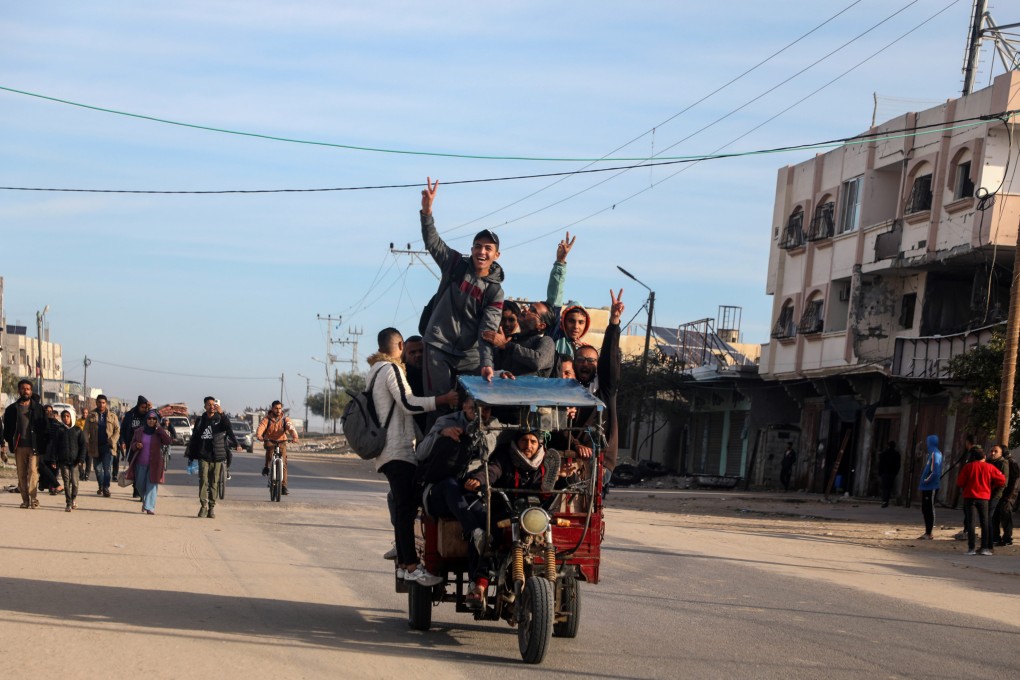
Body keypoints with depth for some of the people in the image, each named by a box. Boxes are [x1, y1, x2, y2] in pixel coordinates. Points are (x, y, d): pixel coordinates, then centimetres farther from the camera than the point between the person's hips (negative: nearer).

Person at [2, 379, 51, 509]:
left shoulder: (38, 408, 7)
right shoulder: (12, 409, 10)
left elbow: (45, 427, 6)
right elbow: (7, 429, 13)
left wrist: (44, 444, -1)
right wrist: (10, 442, 0)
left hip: (34, 446, -2)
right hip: (19, 446, 2)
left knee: (33, 472, -13)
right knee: (21, 475, 3)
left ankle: (34, 498, -14)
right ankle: (25, 499, 8)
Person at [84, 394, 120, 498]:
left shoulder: (112, 417, 9)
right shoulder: (91, 416, 10)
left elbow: (117, 430, 5)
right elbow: (86, 431, 5)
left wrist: (112, 441, -12)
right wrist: (87, 443, -12)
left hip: (107, 446, -2)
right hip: (96, 447, 2)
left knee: (108, 468, -12)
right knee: (98, 468, 9)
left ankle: (106, 488, -9)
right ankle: (101, 487, 25)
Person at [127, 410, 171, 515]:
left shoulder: (159, 433, -1)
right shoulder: (139, 431, 5)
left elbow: (168, 441, -18)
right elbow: (132, 445, 11)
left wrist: (159, 428, -19)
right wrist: (136, 445, -12)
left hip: (154, 464, -3)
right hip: (140, 463, 3)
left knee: (152, 485, -8)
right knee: (140, 485, 10)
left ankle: (150, 507, -9)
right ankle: (145, 501, 36)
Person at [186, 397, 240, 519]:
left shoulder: (220, 419, 5)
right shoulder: (200, 421, 11)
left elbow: (229, 428, -18)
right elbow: (194, 439, 15)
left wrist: (221, 413, -29)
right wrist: (191, 456, 13)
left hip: (217, 457, -1)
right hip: (203, 456, 1)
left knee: (214, 483, 2)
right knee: (203, 480, -13)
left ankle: (211, 508, 9)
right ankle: (204, 506, -13)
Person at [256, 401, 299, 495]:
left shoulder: (285, 419, -4)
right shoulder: (267, 419, -7)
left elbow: (291, 428, -20)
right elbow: (260, 427, -24)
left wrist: (295, 437, -42)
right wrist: (259, 436, -46)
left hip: (281, 442, 1)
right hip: (269, 441, -1)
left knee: (283, 464, -7)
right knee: (269, 448, -37)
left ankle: (284, 487, -3)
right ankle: (266, 468, -15)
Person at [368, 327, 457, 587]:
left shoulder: (374, 371, 20)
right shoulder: (391, 369, -10)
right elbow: (408, 404, -19)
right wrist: (444, 399, -23)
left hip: (387, 449, 10)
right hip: (398, 448, -10)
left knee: (402, 506, 11)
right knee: (407, 506, -14)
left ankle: (403, 563, 11)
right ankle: (411, 566, -19)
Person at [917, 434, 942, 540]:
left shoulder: (935, 454, -16)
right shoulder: (931, 453, 14)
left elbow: (935, 472, -24)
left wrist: (926, 480, -14)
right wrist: (923, 481, 13)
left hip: (930, 487, -9)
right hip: (926, 487, 9)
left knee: (929, 509, -3)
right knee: (925, 509, 14)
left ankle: (928, 534, 2)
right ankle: (927, 532, 21)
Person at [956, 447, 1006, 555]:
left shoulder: (968, 467, 0)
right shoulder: (989, 467, 2)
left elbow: (960, 483, -2)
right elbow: (1002, 480, -2)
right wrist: (992, 487, 13)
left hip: (970, 497, 0)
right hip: (984, 498, 1)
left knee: (971, 522, 0)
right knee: (984, 522, 8)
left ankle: (971, 548, -7)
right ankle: (985, 548, 3)